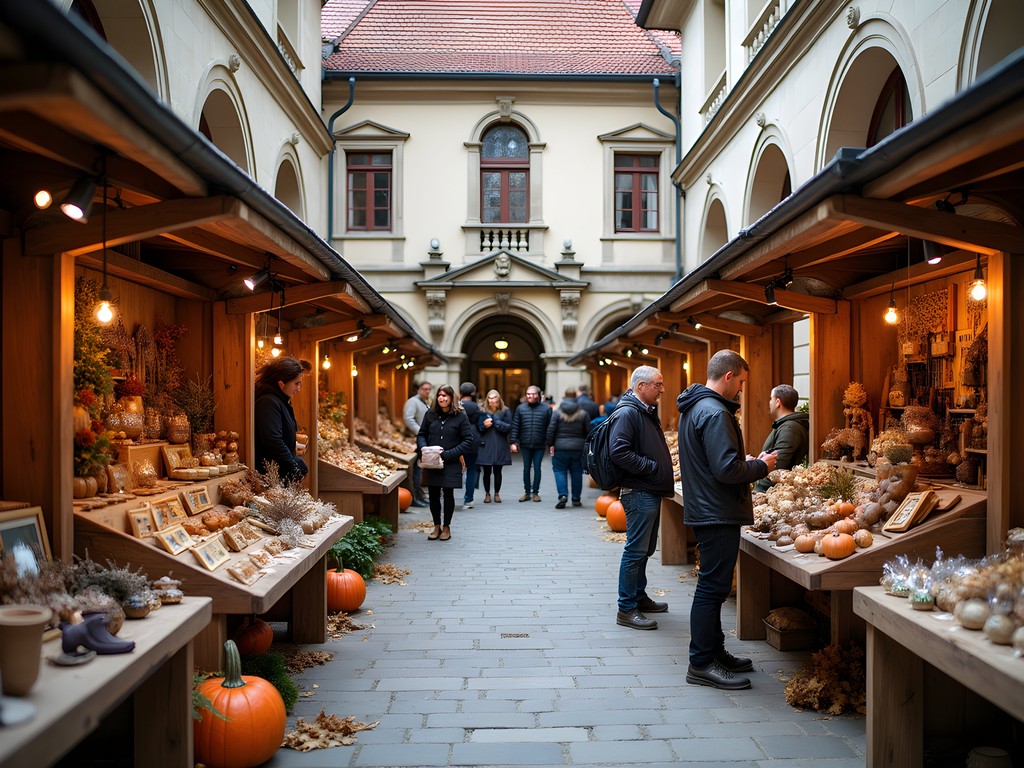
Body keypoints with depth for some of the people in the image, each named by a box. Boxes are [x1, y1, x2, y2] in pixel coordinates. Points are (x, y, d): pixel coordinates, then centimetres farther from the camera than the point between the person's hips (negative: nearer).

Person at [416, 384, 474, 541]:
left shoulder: (460, 416, -6)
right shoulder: (430, 415, 4)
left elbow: (468, 440, -7)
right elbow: (421, 434, 12)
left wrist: (447, 454, -15)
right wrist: (423, 448, -11)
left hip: (451, 464, -3)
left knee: (448, 494, 5)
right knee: (433, 495, 8)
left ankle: (446, 527, 21)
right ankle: (437, 526, 24)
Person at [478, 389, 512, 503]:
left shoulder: (505, 411, 1)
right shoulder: (483, 411, 4)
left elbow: (509, 427, -5)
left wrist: (495, 422, -12)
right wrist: (484, 425, -15)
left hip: (500, 446, -1)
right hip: (486, 445, 1)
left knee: (497, 471, 7)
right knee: (486, 471, 3)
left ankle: (497, 493, 21)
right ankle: (487, 493, 18)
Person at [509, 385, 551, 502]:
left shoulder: (546, 409, -2)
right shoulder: (520, 408, 3)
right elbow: (515, 426, 2)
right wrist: (513, 442, -4)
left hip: (539, 445, -2)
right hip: (525, 444, 2)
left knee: (537, 468, 4)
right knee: (526, 469, 10)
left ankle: (535, 492, 15)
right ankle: (527, 492, 19)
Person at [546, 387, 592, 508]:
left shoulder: (557, 412, -4)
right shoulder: (583, 413, 2)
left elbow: (550, 430, -8)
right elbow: (588, 432, 2)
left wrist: (550, 444, -1)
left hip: (560, 448, -2)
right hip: (578, 447, 2)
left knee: (559, 471, 5)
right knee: (576, 472, 11)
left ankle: (563, 495, -13)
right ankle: (576, 499, 15)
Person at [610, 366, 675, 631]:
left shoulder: (648, 412, 18)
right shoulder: (627, 413, -15)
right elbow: (618, 452, -26)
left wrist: (665, 481, 13)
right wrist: (651, 467, -21)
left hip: (652, 492, 10)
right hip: (638, 493, -10)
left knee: (645, 549, 18)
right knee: (636, 550, -6)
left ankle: (639, 597, 30)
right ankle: (626, 609, 0)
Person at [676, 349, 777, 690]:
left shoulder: (693, 408, 13)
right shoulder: (715, 413, -20)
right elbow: (726, 470, -25)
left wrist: (746, 461, 13)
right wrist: (761, 466, -9)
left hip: (703, 509, 11)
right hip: (718, 514, -11)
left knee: (712, 585, 18)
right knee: (713, 587, -3)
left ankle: (714, 652, 29)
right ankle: (702, 664, 4)